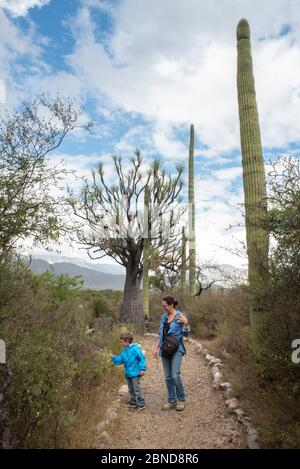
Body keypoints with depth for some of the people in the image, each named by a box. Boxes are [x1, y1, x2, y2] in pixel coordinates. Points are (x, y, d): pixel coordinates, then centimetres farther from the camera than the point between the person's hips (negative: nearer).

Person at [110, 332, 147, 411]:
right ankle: (133, 402, 33)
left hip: (135, 373, -8)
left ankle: (141, 404, 8)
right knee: (131, 389, 19)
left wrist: (142, 369, -18)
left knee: (137, 388, -3)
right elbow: (119, 360, 13)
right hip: (128, 373, 8)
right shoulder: (124, 351, 8)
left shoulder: (135, 348, -17)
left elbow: (142, 358, -16)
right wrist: (113, 357, 0)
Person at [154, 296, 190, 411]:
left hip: (176, 349, -5)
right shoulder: (163, 317, 8)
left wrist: (186, 324, -24)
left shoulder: (180, 317, -7)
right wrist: (157, 348, 15)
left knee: (175, 375, -9)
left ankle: (181, 399, 12)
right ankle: (172, 401, 21)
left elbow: (185, 334, -6)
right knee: (168, 377, 9)